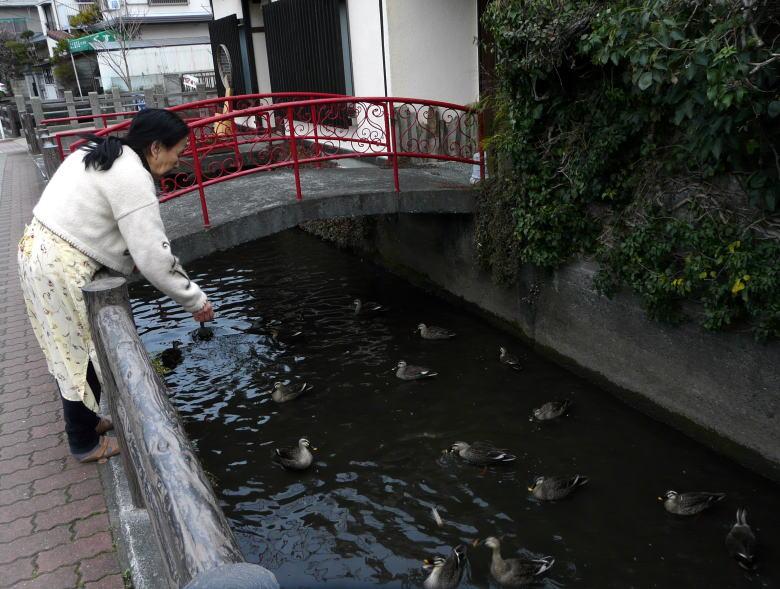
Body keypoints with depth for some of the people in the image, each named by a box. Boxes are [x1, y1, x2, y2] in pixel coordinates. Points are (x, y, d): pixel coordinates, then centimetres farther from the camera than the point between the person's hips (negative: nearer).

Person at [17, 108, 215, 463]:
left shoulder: (101, 153, 10)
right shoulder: (133, 178, -20)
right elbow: (155, 259, -22)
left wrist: (128, 256, 3)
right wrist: (195, 301, -12)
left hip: (39, 245, 10)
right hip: (63, 268, -10)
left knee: (72, 351, 20)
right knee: (81, 356, 4)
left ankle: (85, 420, 36)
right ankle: (85, 444, 20)